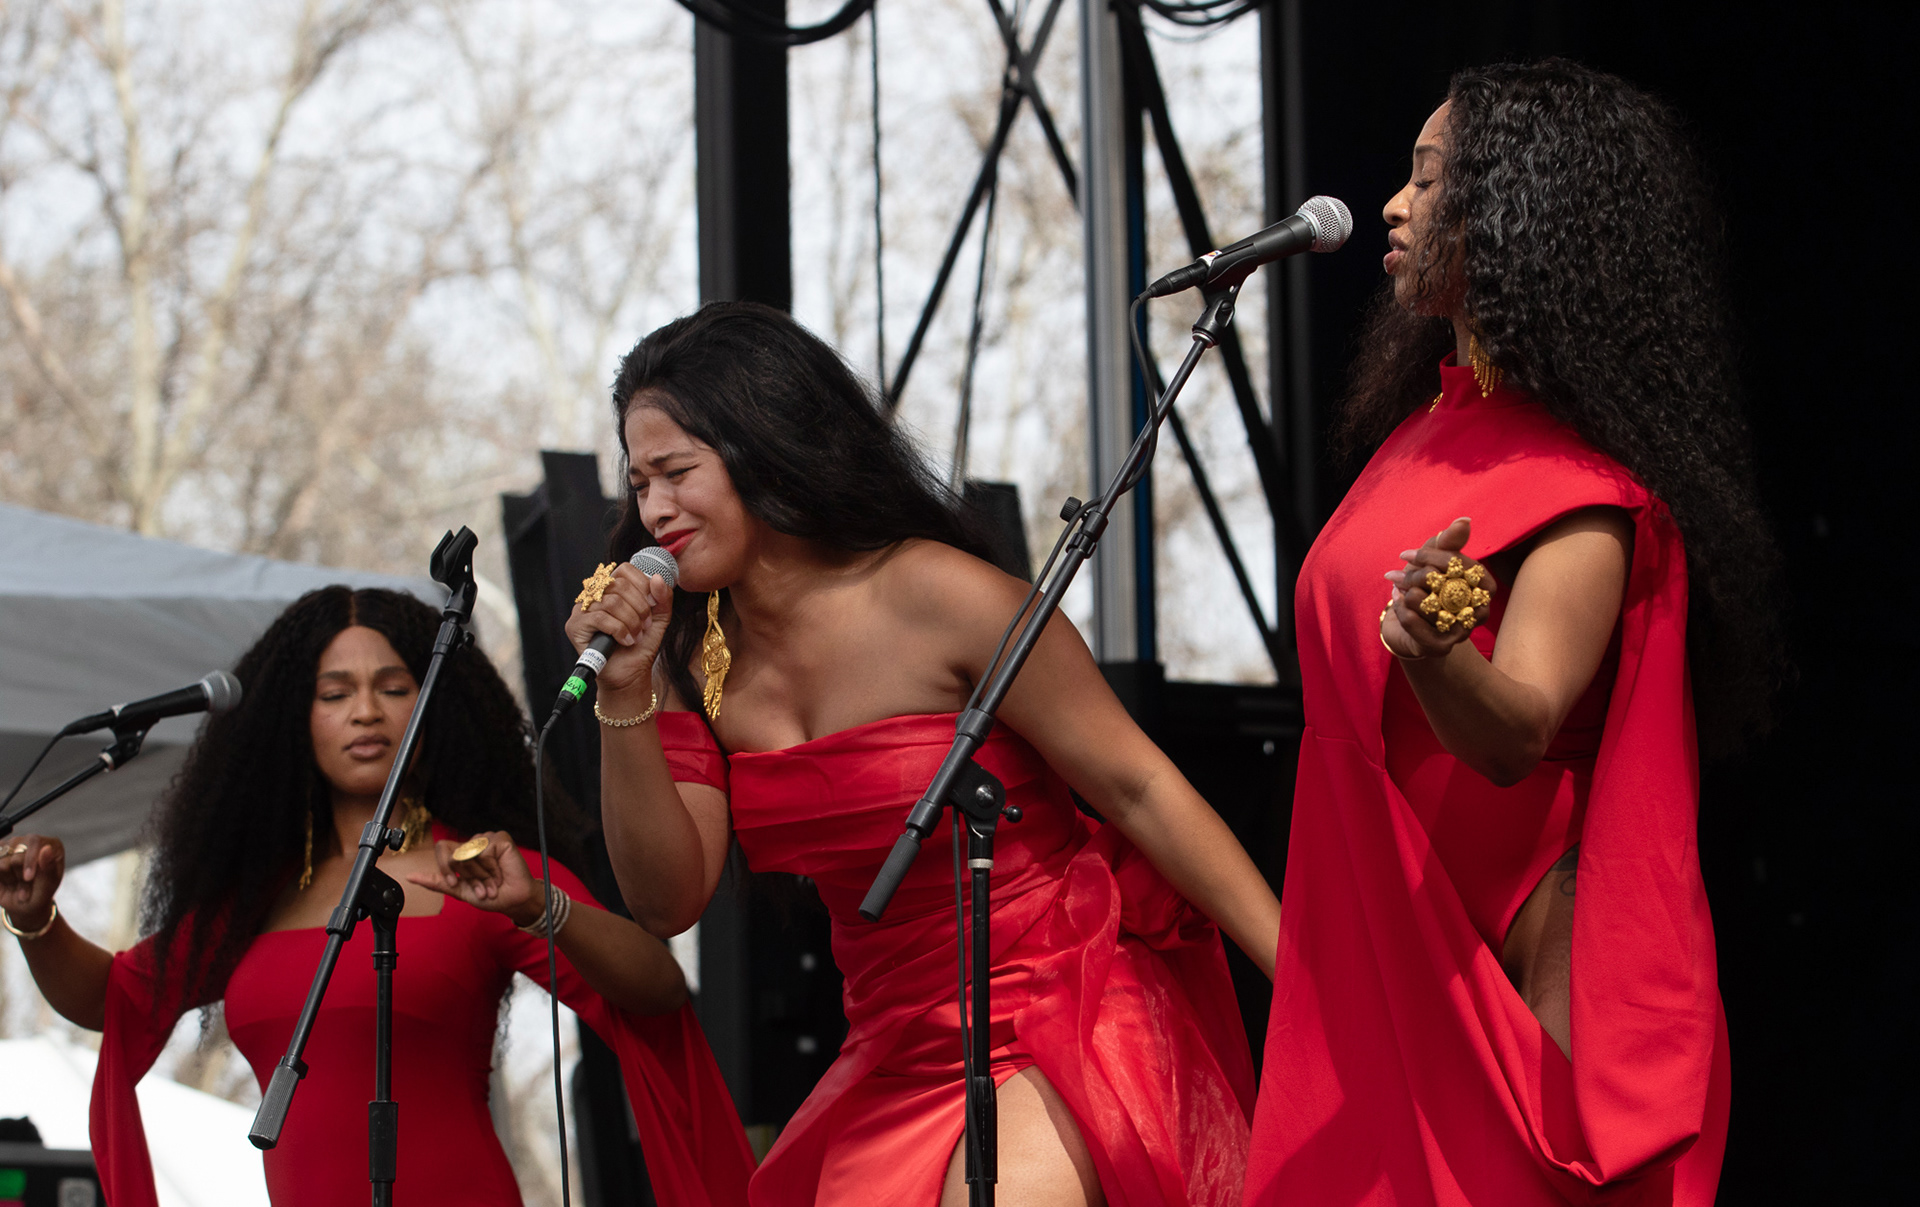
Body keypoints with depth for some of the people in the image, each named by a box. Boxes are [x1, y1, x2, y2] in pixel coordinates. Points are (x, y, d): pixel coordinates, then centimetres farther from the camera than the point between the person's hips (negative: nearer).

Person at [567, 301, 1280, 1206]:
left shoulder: (935, 597, -15)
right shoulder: (697, 659, 3)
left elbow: (1136, 788, -13)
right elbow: (668, 899, -1)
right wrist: (625, 697, -12)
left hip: (1059, 1014, -7)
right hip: (899, 1058, 7)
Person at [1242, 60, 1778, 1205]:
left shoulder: (1587, 487, -13)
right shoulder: (1432, 424, 13)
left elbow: (1518, 735, -28)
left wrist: (1436, 651, -42)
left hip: (1514, 973, -8)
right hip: (1379, 969, 8)